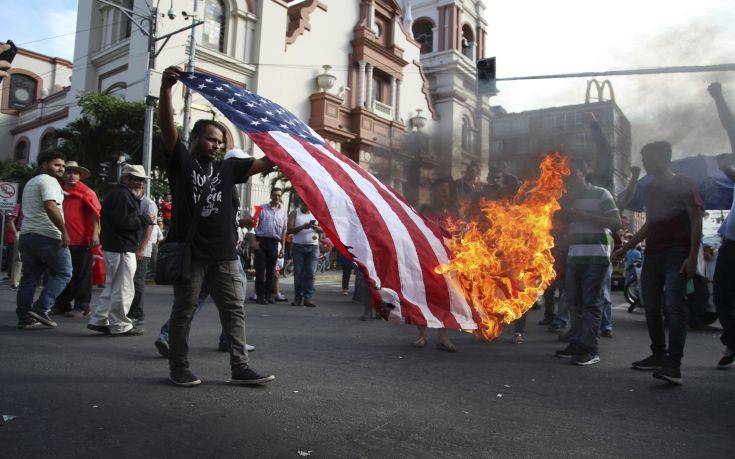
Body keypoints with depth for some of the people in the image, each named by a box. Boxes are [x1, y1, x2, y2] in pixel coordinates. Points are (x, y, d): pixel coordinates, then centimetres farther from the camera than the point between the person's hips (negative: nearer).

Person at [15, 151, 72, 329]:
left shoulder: (30, 183, 24)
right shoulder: (49, 181, -8)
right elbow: (50, 207, -22)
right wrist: (64, 231, -23)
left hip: (26, 234, 9)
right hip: (48, 236, -9)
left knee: (29, 277, 10)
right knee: (62, 273, 0)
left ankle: (24, 317, 11)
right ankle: (41, 309, -9)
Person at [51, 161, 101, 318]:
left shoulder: (87, 193, -1)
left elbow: (95, 214, -8)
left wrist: (95, 233, -17)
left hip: (82, 241, -5)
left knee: (82, 275, 1)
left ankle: (82, 307, 7)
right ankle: (62, 305, 24)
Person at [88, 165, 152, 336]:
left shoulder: (126, 195, 21)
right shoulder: (121, 195, -13)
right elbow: (123, 221, -23)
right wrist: (145, 219, -13)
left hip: (115, 248, 11)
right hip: (121, 249, -11)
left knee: (112, 287, 18)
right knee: (124, 289, -3)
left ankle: (98, 321, 24)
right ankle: (120, 326, 6)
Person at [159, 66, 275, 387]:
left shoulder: (228, 168, 14)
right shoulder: (181, 161, 4)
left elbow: (264, 164, 8)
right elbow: (167, 125, -10)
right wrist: (165, 88, -22)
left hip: (223, 253, 4)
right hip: (189, 251, -4)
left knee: (234, 310, 4)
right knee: (184, 310, 6)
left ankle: (240, 367, 11)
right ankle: (178, 369, 18)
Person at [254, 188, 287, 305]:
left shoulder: (283, 211, 13)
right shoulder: (262, 208, 5)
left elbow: (284, 230, 14)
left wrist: (283, 248, 9)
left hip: (274, 242, 3)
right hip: (261, 240, -2)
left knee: (271, 270, 6)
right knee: (260, 269, -2)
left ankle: (269, 294, 14)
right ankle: (260, 294, 4)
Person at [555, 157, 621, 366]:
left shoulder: (600, 194, 0)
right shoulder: (570, 198, 19)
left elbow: (616, 223, -8)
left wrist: (585, 216, -14)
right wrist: (565, 216, 5)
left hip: (595, 256, -6)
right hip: (574, 255, 6)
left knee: (591, 303, -6)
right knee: (574, 302, 8)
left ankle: (590, 348, -3)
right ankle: (576, 343, 17)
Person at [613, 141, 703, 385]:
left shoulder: (685, 184, 0)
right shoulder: (649, 189, 19)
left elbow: (696, 222, -6)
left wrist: (692, 257, -16)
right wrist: (626, 248, 20)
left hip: (677, 254, -7)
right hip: (652, 255, 7)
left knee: (674, 306, -14)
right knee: (652, 307, 8)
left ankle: (674, 365, -17)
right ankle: (659, 355, 18)